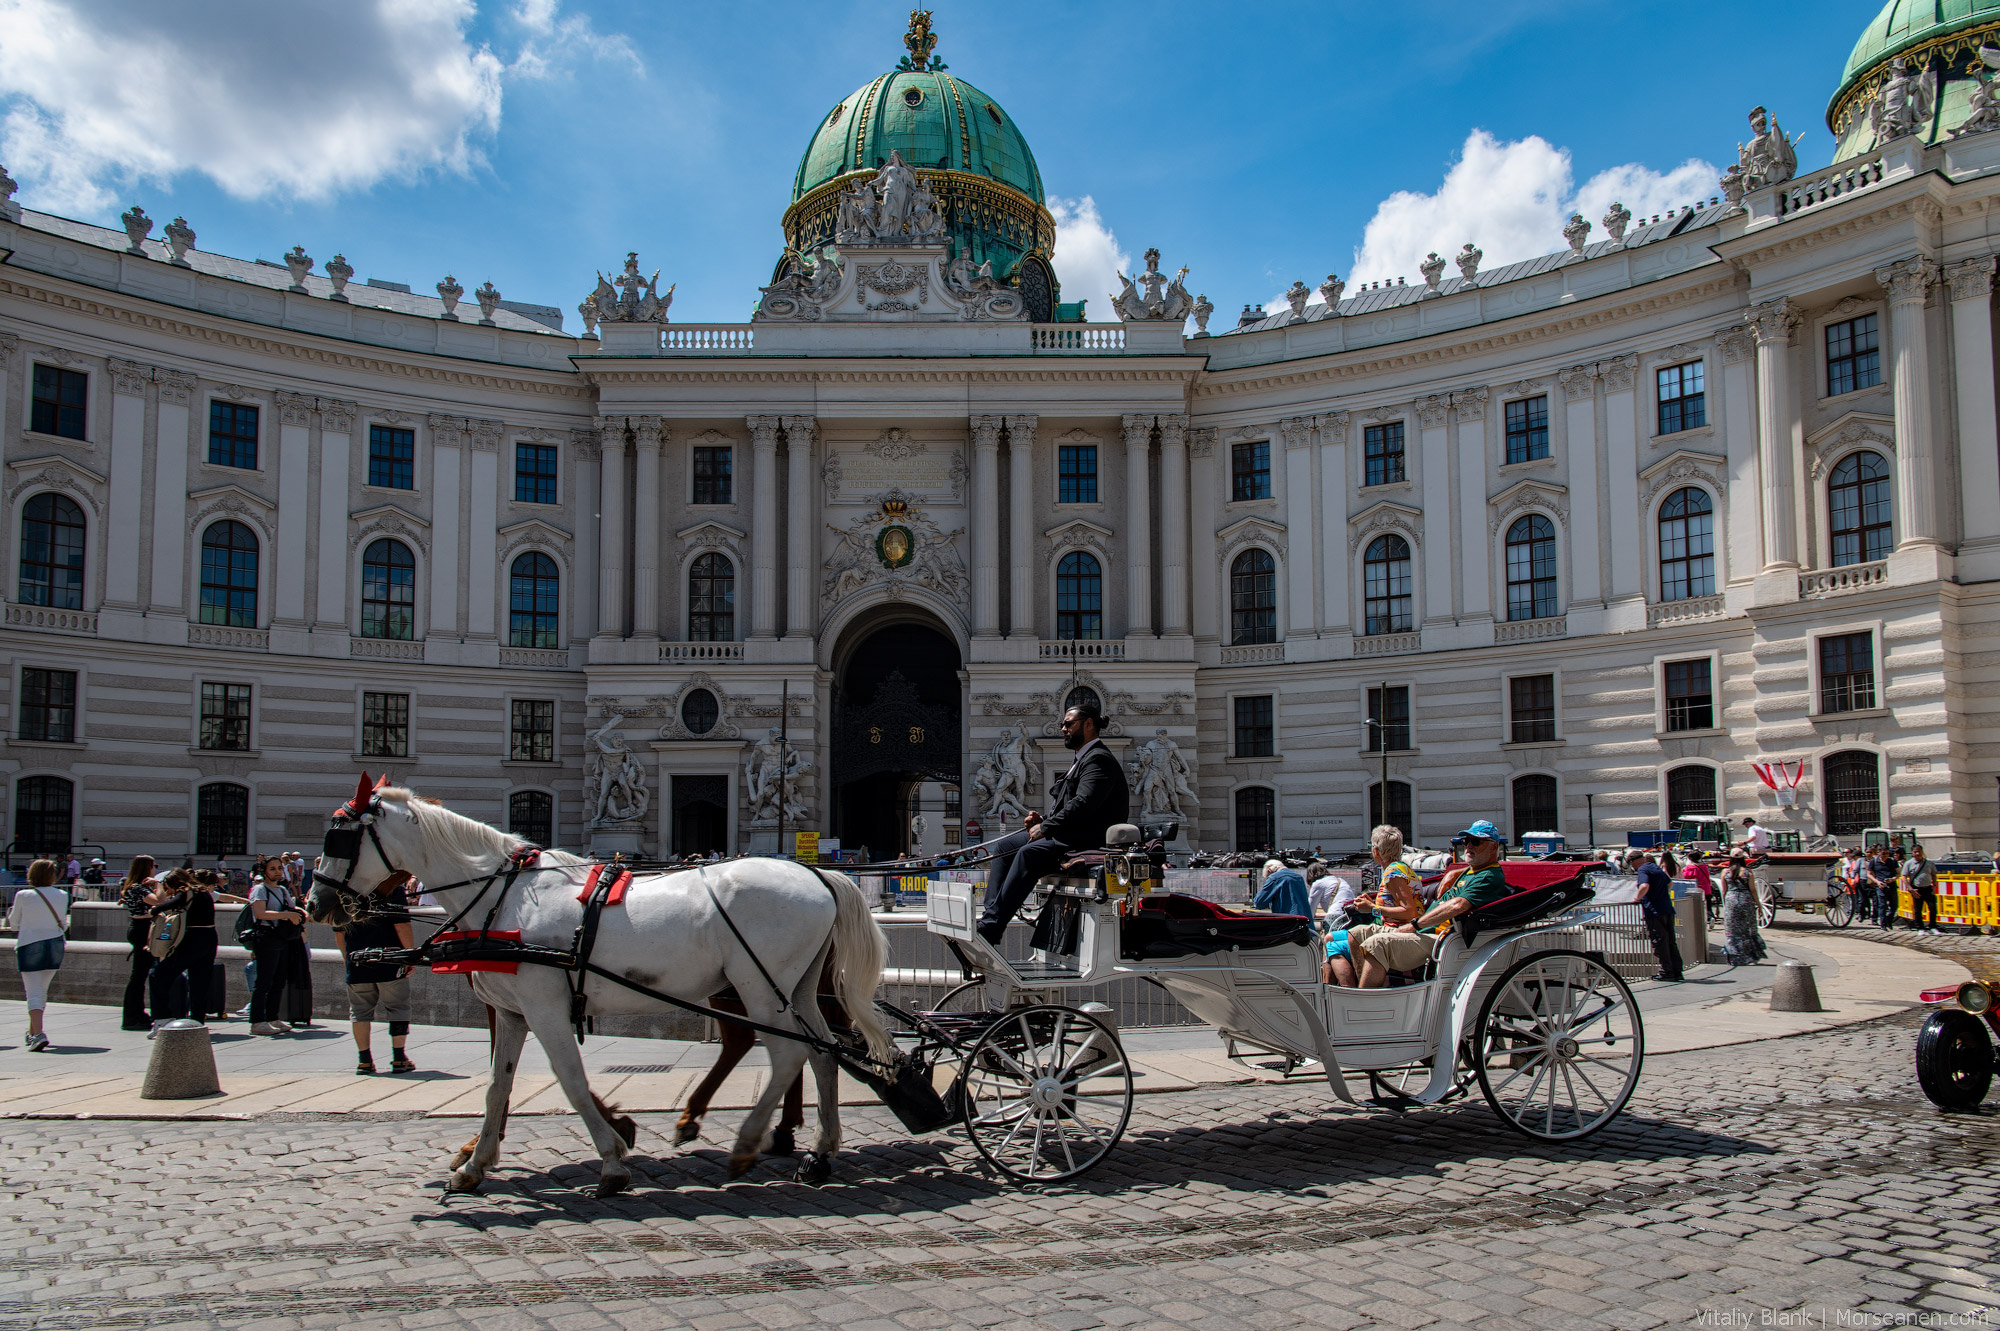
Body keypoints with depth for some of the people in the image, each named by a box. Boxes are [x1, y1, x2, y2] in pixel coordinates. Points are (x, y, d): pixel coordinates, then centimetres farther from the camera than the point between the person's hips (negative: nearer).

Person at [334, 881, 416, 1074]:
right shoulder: (393, 887, -7)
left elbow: (338, 932, 11)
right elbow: (402, 926, -13)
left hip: (356, 964, 4)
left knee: (359, 1011, 12)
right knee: (398, 1008, 6)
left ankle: (364, 1060, 12)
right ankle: (399, 1058, 6)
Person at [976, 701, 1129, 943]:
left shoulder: (1099, 759, -10)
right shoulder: (1083, 759, 24)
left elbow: (1082, 805, -23)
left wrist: (1045, 827, -17)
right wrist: (1042, 821, 7)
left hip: (1089, 841, -11)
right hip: (1068, 836, 11)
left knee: (1029, 853, -32)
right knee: (1003, 846, 4)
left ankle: (990, 928, -36)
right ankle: (990, 915, -7)